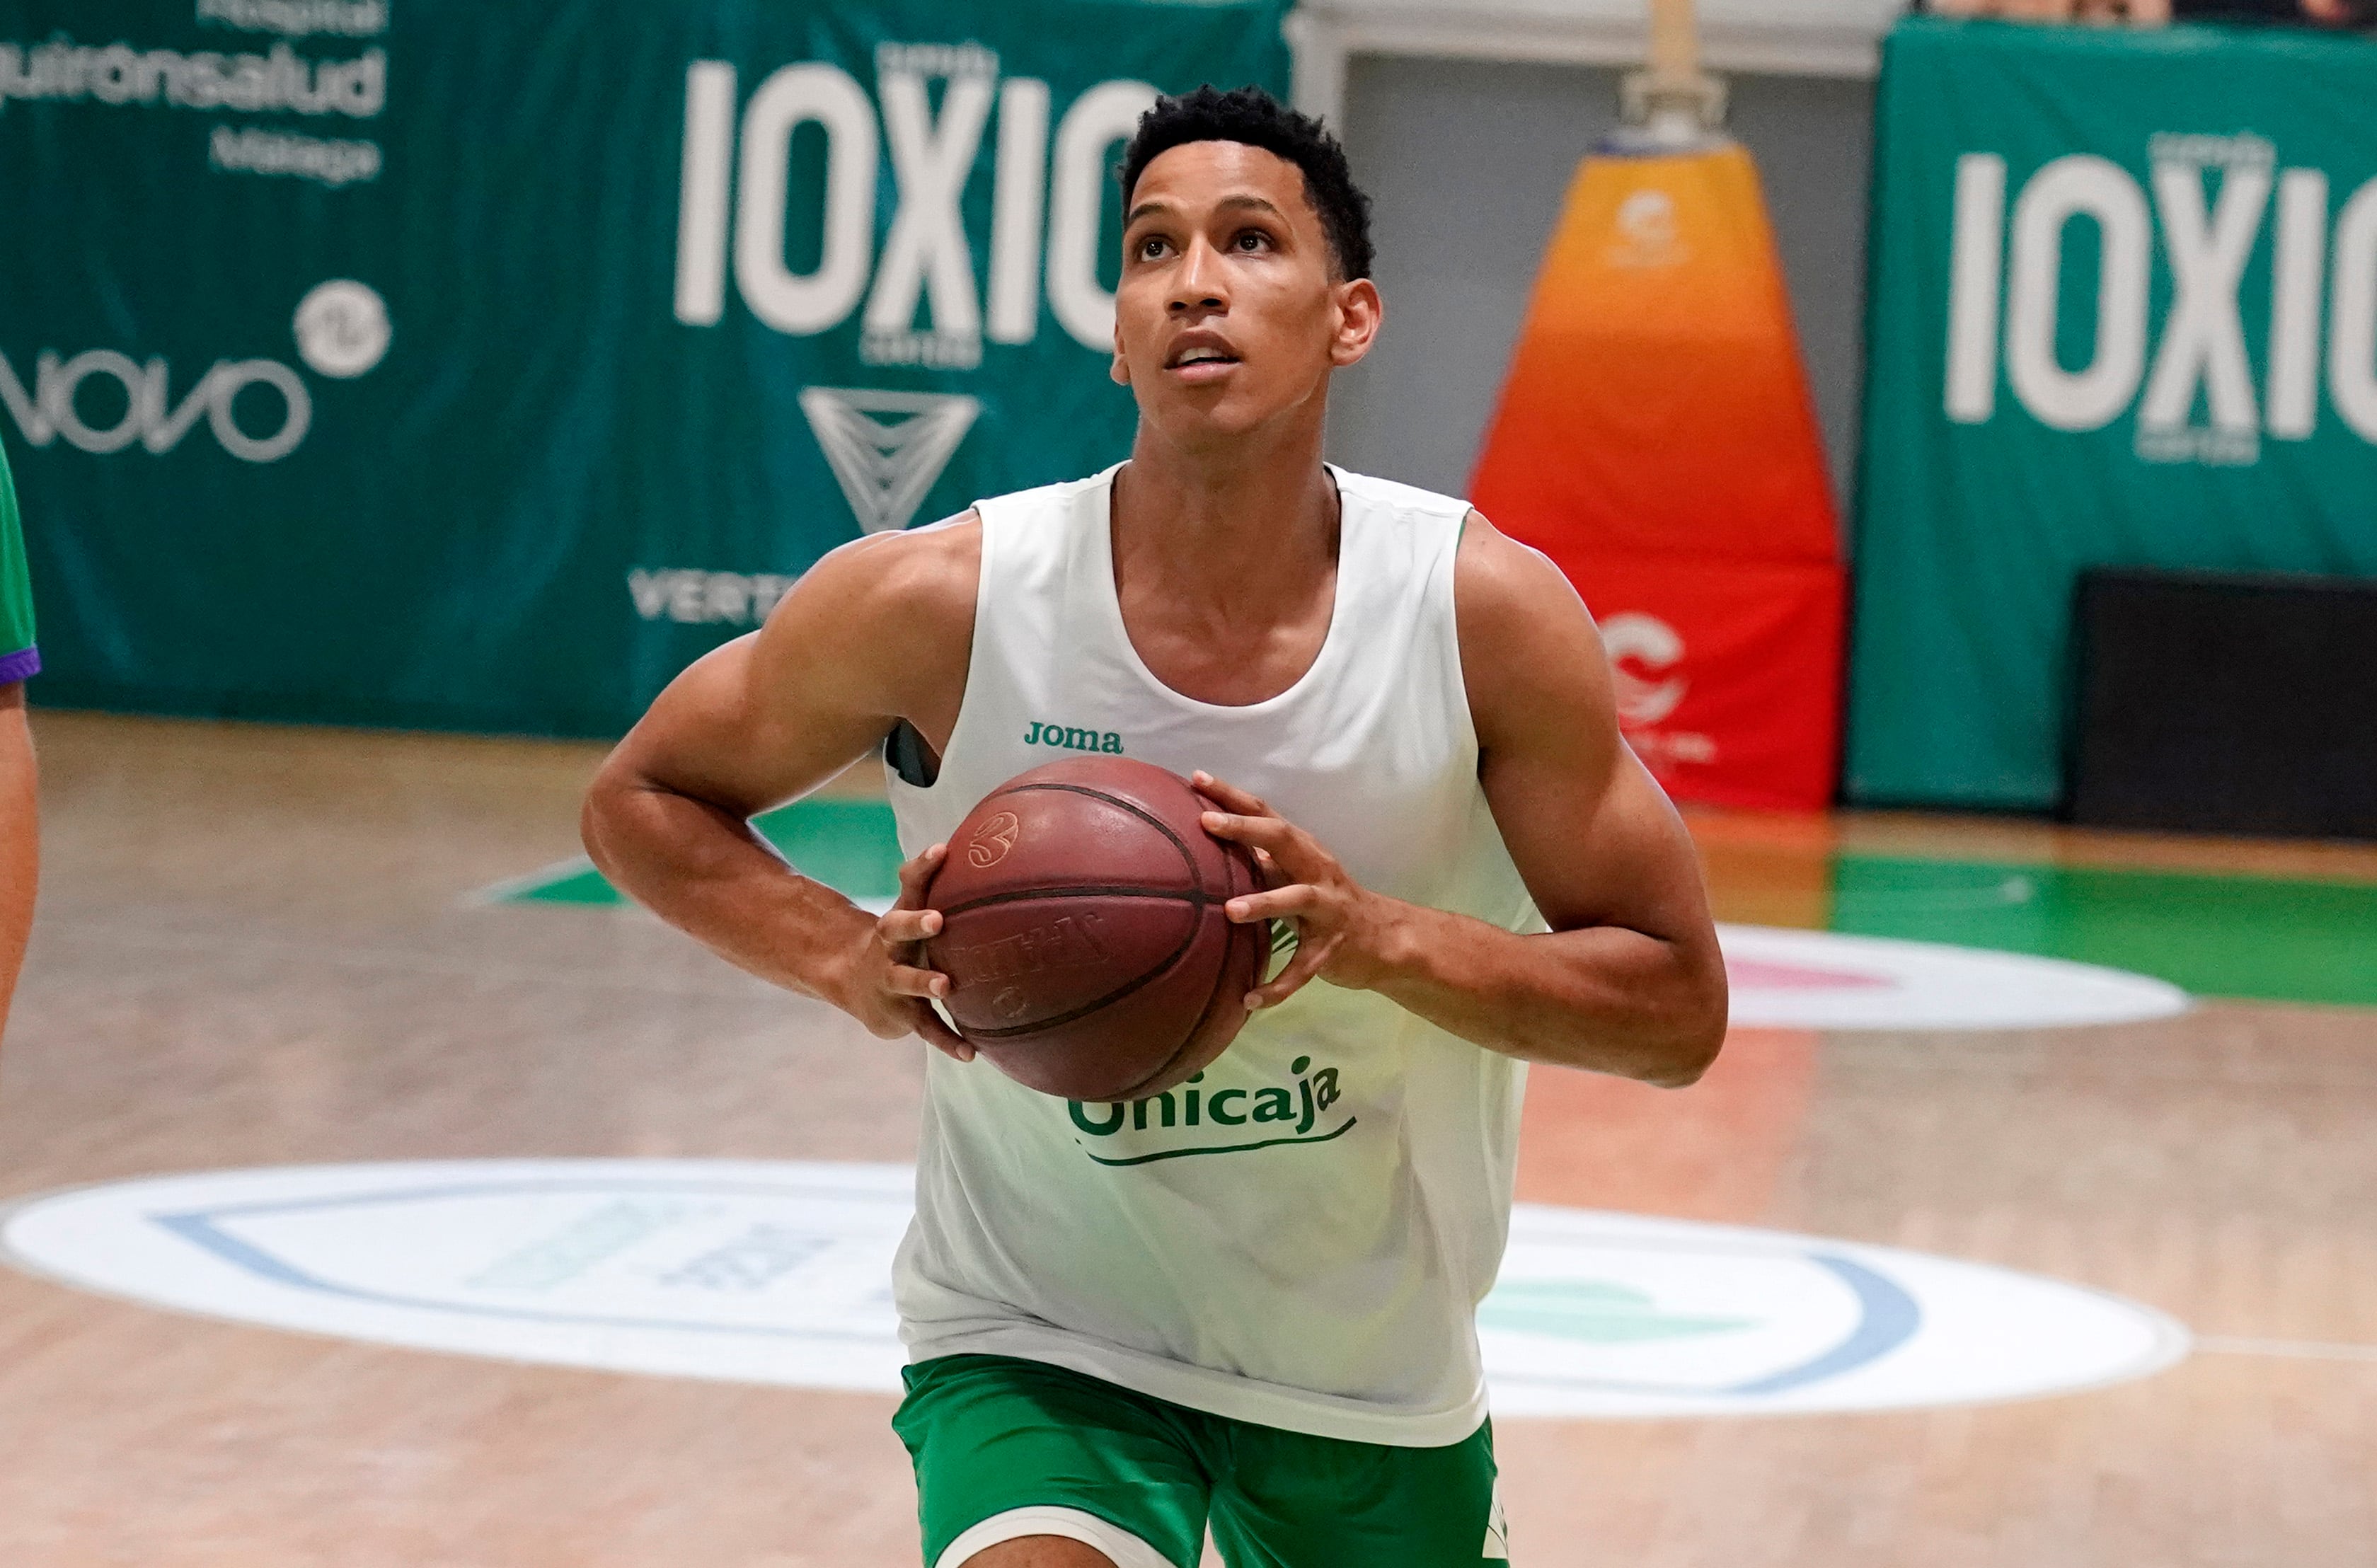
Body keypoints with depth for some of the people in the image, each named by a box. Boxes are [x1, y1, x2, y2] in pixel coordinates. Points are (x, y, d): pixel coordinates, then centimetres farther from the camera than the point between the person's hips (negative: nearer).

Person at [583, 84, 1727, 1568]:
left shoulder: (1489, 610, -15)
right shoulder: (939, 603, -17)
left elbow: (1679, 1011, -10)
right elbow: (643, 797, -1)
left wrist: (1380, 939, -28)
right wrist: (847, 956, -21)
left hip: (1376, 1375, 3)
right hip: (1039, 1347, -3)